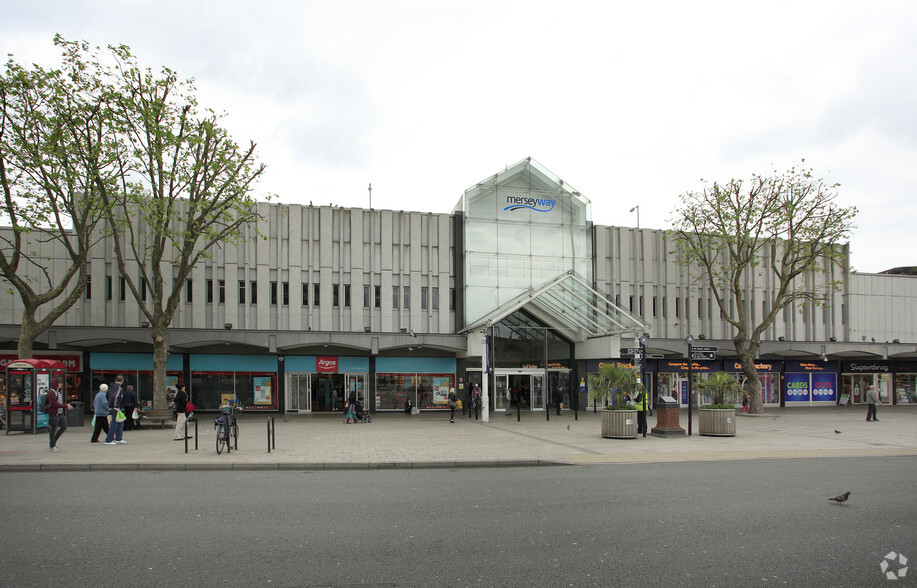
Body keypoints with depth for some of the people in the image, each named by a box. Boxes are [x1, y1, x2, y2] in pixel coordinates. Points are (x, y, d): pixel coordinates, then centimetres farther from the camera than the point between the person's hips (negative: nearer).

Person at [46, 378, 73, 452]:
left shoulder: (60, 391, 16)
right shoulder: (51, 392, -12)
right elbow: (54, 404, -21)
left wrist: (66, 405, 7)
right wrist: (65, 405, -20)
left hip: (60, 414, 9)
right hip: (54, 414, -9)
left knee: (64, 427, 7)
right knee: (53, 430, 1)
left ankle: (54, 441, 24)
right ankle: (52, 446, 11)